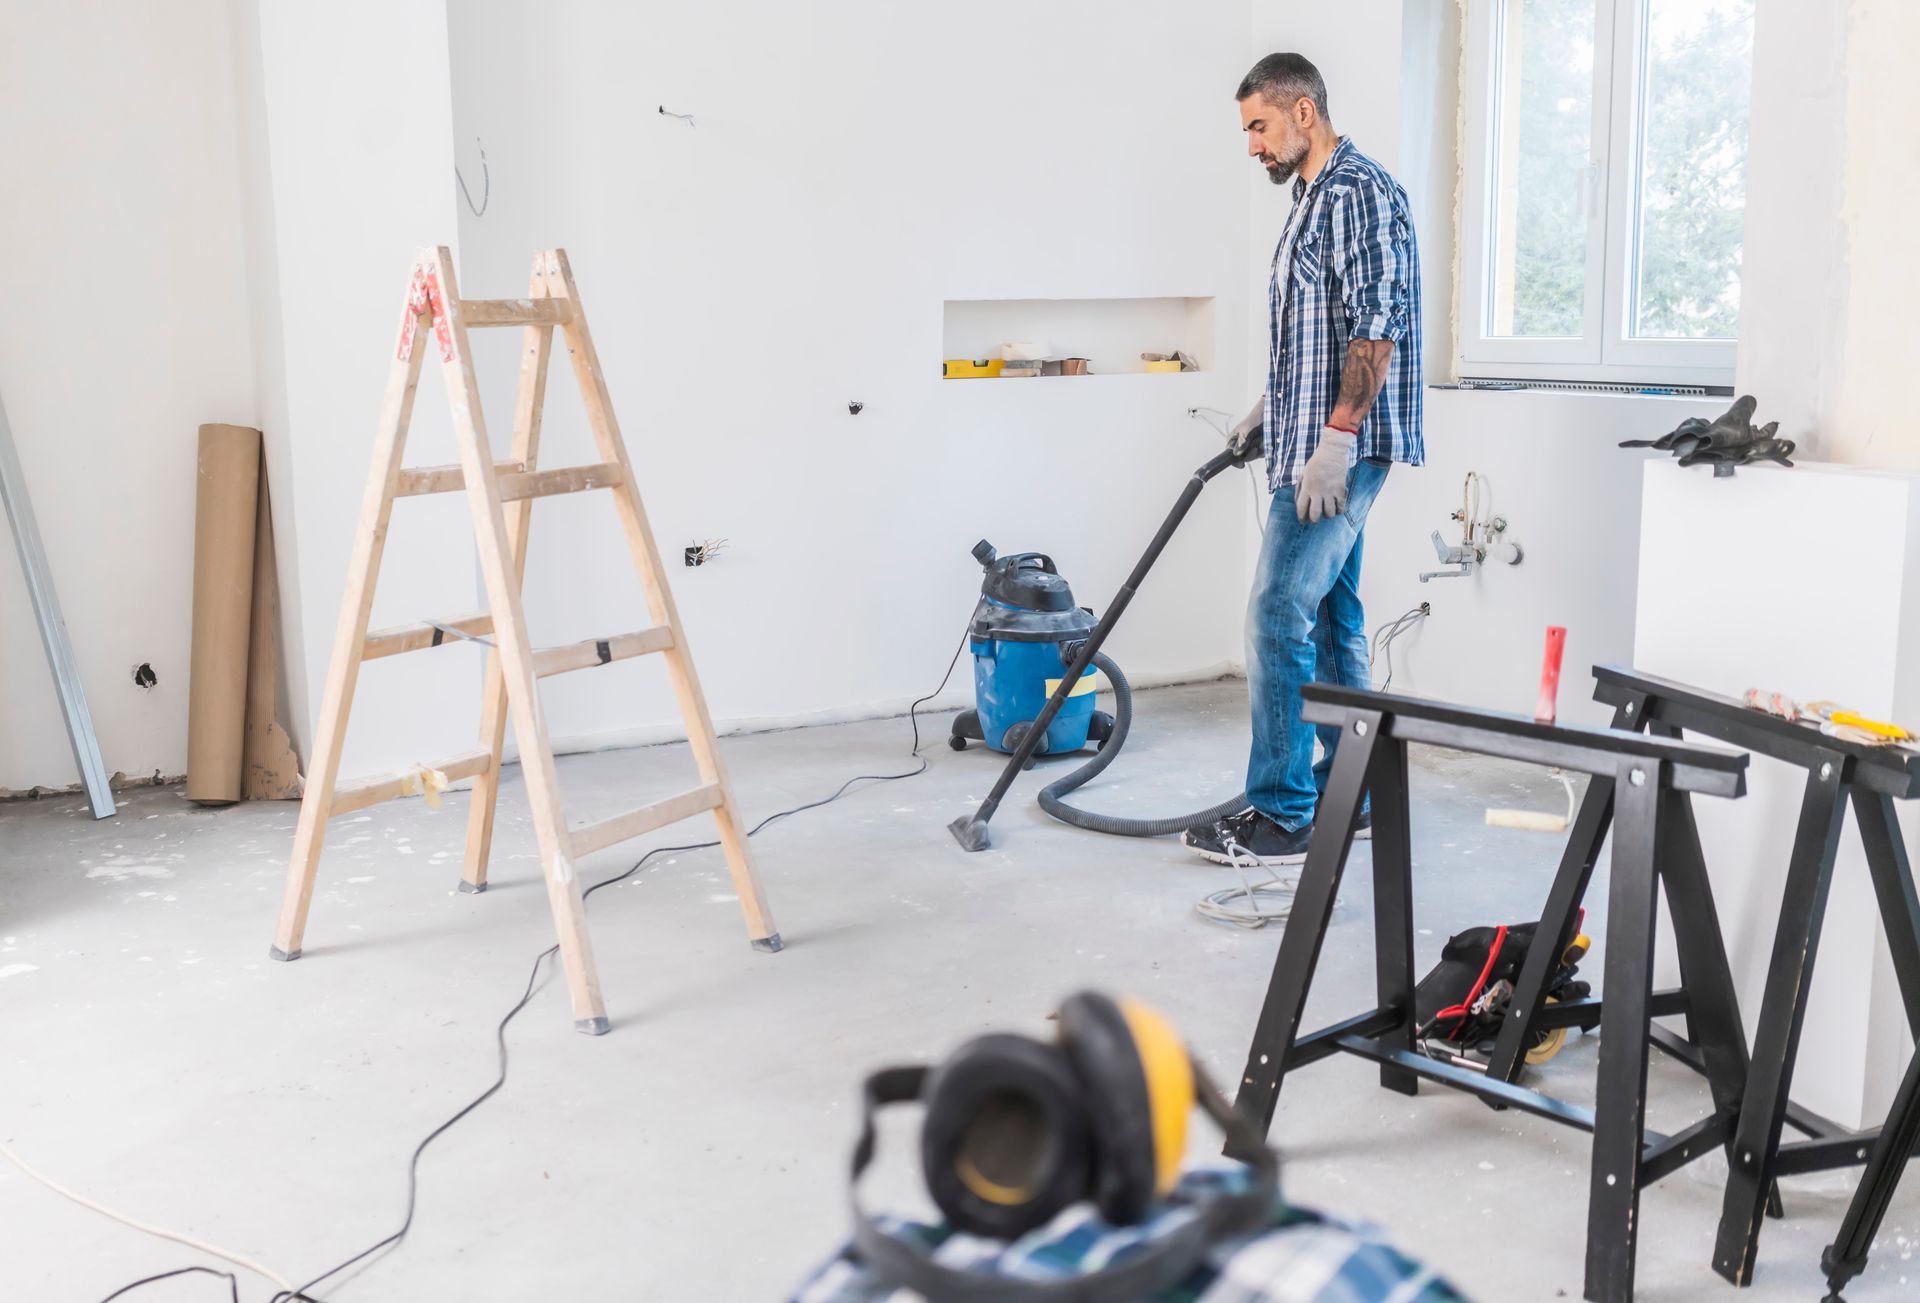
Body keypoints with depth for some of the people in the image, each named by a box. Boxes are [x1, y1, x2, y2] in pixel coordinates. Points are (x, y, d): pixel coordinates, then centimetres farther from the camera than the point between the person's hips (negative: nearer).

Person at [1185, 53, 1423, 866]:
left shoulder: (1360, 192, -12)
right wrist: (1269, 411, 25)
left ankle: (1282, 817, -5)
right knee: (1330, 619, 12)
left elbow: (1377, 326, -21)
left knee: (1278, 618, -11)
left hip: (1337, 453, -10)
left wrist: (1336, 439, -25)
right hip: (1315, 447, 10)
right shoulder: (1313, 199, 19)